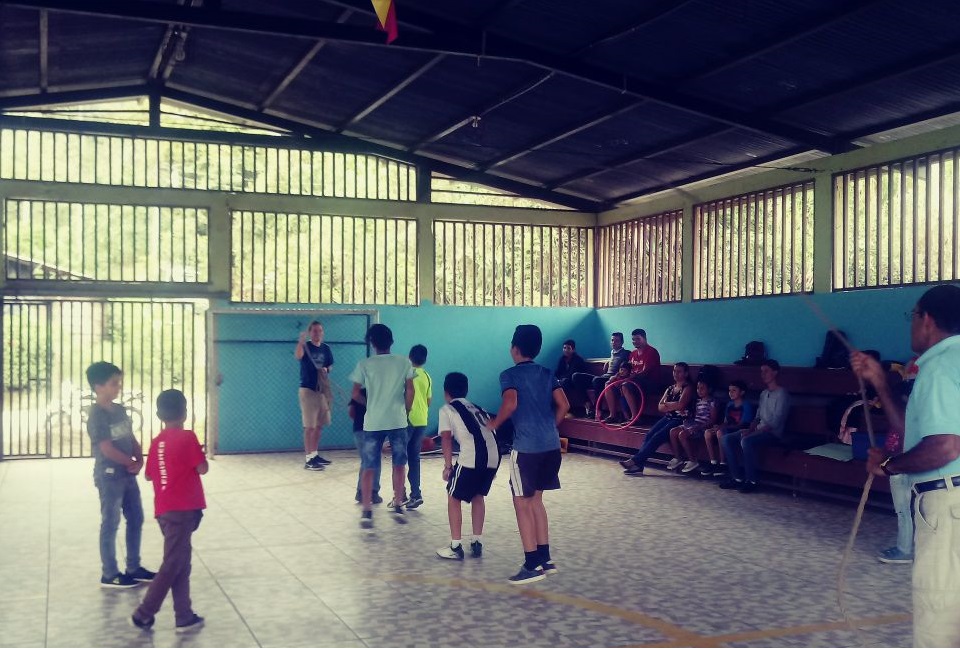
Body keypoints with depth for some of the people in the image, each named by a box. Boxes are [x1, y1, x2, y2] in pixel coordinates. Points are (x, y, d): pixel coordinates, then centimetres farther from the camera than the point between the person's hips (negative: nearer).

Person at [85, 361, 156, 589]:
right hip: (109, 476, -8)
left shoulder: (120, 409, 8)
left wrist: (139, 460, -4)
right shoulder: (97, 416, -17)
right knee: (110, 524, 1)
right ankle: (109, 574, 12)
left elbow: (131, 437, 12)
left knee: (136, 519, 14)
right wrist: (132, 463, -10)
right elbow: (107, 449, -21)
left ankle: (134, 568, 25)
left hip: (127, 474, 8)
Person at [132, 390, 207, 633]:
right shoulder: (187, 437, -10)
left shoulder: (157, 442, 9)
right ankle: (144, 613, -1)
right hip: (183, 509, -7)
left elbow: (149, 475, 17)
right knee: (172, 564, -3)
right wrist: (201, 455, 8)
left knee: (181, 562, 12)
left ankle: (185, 617, 14)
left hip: (164, 510, 8)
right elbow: (202, 468, -10)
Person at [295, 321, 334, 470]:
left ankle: (314, 455, 24)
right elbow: (297, 356, -32)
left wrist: (326, 370, -5)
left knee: (319, 425, 12)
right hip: (308, 389, -6)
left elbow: (330, 366, 18)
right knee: (309, 426, -7)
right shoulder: (305, 346, -9)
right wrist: (301, 341, -49)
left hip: (322, 389, 6)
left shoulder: (326, 348, 8)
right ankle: (308, 459, -4)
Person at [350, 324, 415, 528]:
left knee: (368, 469, 5)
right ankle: (398, 506, 21)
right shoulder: (404, 362, 0)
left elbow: (356, 394, -1)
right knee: (399, 466, 16)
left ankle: (367, 512, 3)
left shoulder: (364, 365, -3)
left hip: (373, 423, -1)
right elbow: (410, 391, -2)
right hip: (398, 422, 1)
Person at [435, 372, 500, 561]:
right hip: (494, 456, 6)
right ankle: (477, 543, 27)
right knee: (478, 496, 26)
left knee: (453, 498, 12)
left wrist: (448, 465, 1)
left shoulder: (447, 410, 13)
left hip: (471, 457, -6)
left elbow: (446, 438, 0)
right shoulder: (477, 409, 29)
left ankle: (456, 547, 10)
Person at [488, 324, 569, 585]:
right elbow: (563, 405, 7)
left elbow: (510, 404, -19)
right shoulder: (547, 374, 13)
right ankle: (545, 558, 21)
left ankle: (533, 565, 4)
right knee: (535, 500, 19)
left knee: (522, 503, 3)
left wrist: (493, 425, -5)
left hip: (526, 447, -7)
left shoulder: (509, 375, -4)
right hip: (551, 445, 7)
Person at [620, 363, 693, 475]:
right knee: (649, 435, -18)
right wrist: (673, 406, -7)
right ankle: (638, 466, -30)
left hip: (680, 420, -7)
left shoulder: (687, 388, 0)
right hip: (667, 418, 7)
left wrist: (667, 405, 2)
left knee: (658, 436, -25)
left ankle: (635, 460, -32)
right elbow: (660, 407, 12)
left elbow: (680, 405, -15)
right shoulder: (670, 388, 21)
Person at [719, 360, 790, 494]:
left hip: (773, 433, -9)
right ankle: (737, 478, -9)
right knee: (727, 439, -9)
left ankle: (751, 481, -24)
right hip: (759, 431, 9)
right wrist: (750, 429, -1)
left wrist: (752, 432, -22)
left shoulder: (781, 394, -10)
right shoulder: (764, 394, 18)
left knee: (746, 441, -35)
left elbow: (776, 422, -17)